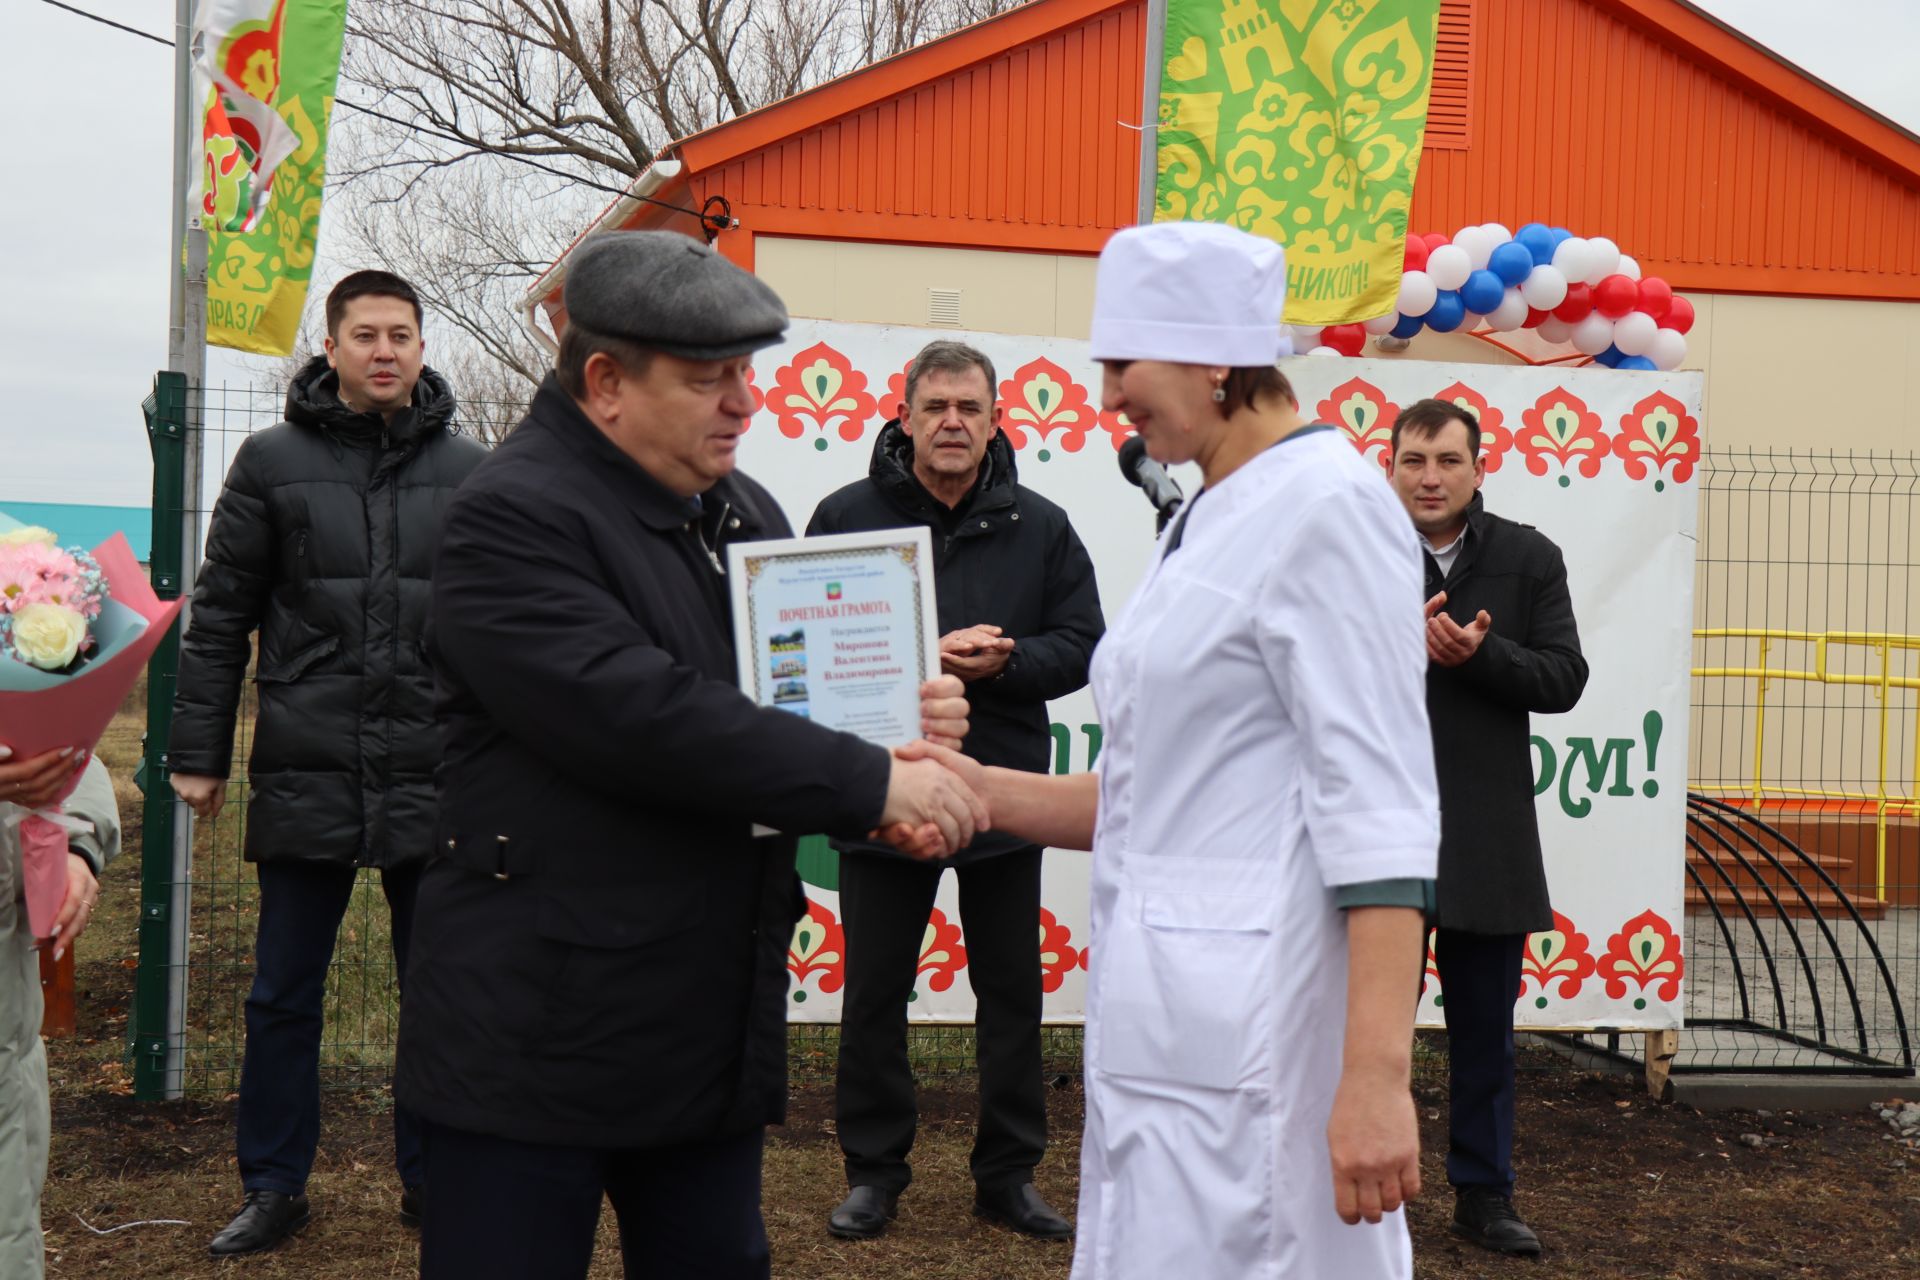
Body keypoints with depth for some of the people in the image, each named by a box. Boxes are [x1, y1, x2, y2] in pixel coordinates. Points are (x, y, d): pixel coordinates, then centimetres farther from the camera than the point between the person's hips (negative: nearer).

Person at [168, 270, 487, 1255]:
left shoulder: (470, 471, 5)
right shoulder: (273, 461, 2)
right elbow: (220, 617, 4)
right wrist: (199, 752, 1)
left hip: (436, 782, 1)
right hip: (305, 777, -1)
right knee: (283, 995, 8)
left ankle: (434, 1180, 24)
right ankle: (274, 1187, 23)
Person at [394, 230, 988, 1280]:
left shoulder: (746, 513, 14)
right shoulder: (513, 517, -14)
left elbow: (795, 695, 21)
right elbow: (645, 716, -26)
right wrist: (873, 784, -24)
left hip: (714, 1027, 8)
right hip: (539, 1032, -8)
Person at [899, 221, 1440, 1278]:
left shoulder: (1325, 502, -12)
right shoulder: (1209, 519, 16)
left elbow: (1376, 810, -18)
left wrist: (1376, 1075, -22)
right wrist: (991, 792, 5)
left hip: (1250, 1029, -9)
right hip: (1165, 1013, 9)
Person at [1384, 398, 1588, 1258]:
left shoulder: (1529, 559, 4)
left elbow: (1564, 678, -2)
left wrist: (1478, 653, -17)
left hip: (1489, 836, 2)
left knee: (1485, 1031, 12)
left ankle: (1484, 1195, 24)